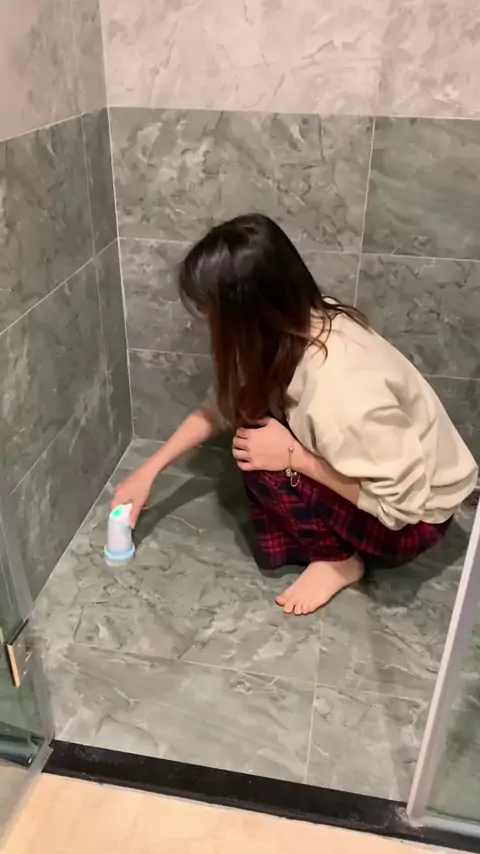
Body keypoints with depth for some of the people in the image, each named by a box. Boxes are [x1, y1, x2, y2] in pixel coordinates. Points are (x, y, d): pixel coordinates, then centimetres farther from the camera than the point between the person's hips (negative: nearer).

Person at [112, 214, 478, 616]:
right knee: (253, 432, -6)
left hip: (413, 518, -7)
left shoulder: (342, 389, -38)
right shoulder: (295, 328, -14)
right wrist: (150, 471, 3)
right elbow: (222, 406, 0)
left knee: (265, 466, -20)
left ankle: (339, 559, 1)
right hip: (379, 470, 7)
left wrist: (292, 455, -25)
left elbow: (399, 502, -28)